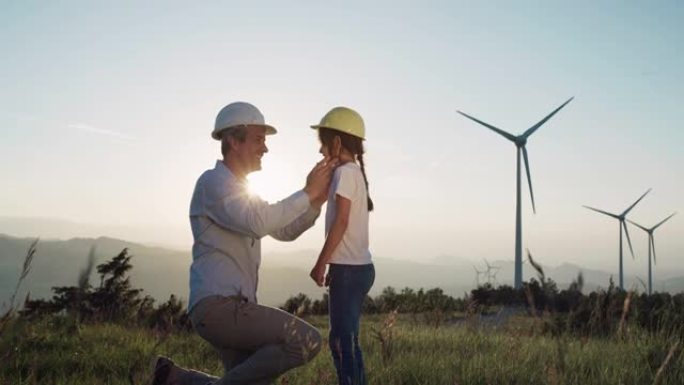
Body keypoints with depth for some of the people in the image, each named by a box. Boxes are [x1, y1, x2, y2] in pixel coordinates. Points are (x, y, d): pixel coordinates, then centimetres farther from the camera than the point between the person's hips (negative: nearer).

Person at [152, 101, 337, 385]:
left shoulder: (242, 192, 24)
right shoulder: (213, 181, -7)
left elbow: (285, 232, 23)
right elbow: (258, 224, -23)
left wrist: (317, 200, 8)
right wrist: (308, 193, -14)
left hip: (234, 308, 10)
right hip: (219, 306, -10)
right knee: (307, 341, -20)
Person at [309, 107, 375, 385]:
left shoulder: (344, 172, -11)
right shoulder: (356, 172, 16)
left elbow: (341, 222, -17)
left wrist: (320, 264, -13)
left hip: (350, 269, -9)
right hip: (357, 267, 9)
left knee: (342, 340, -7)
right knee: (345, 340, 13)